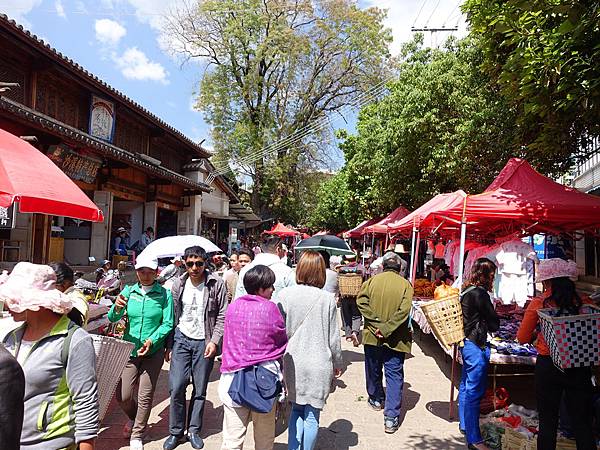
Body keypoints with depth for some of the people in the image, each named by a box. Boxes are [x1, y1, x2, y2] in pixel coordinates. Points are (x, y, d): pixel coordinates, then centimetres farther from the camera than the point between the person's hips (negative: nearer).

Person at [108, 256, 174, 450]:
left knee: (145, 396, 6)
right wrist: (117, 308, -28)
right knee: (122, 395, 7)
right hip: (129, 349, 2)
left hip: (153, 352, -2)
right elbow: (112, 319, -6)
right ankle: (133, 417, 41)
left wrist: (152, 340, -22)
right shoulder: (129, 291, -2)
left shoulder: (164, 294, -9)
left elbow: (168, 323, -9)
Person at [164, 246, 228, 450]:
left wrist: (214, 341, -12)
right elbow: (172, 316, 8)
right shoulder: (178, 284, 3)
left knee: (200, 389, 7)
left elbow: (222, 316, -4)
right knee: (176, 387, -1)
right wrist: (169, 345, 6)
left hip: (204, 342, -2)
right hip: (181, 339, 2)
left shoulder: (217, 284, -6)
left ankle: (194, 430, 26)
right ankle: (176, 431, 18)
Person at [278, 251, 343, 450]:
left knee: (296, 408, 20)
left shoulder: (285, 294, -7)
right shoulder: (327, 299, -10)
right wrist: (338, 363, 11)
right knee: (312, 414, 12)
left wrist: (279, 359, 12)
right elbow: (333, 337, -4)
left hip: (292, 362, 2)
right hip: (318, 364, -2)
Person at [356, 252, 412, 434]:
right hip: (395, 338, -2)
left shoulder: (372, 280, -4)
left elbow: (361, 301, -13)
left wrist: (376, 325, -13)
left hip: (373, 336, 2)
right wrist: (386, 329, -15)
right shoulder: (405, 285, -8)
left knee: (373, 369, 21)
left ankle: (376, 399, 42)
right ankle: (391, 417, 4)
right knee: (394, 375, 6)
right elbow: (403, 311, -18)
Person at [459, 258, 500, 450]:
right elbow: (494, 323, -10)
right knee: (474, 391, -4)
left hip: (466, 342, 10)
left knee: (466, 386, 20)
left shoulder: (467, 290, 9)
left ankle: (465, 425, 34)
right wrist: (492, 326, 10)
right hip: (476, 345, -10)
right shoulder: (479, 293, -19)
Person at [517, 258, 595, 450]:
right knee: (582, 424, 15)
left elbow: (522, 338, -1)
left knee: (547, 422, 12)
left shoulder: (538, 303, -8)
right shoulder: (583, 302, -5)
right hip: (579, 368, 2)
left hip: (547, 365, -2)